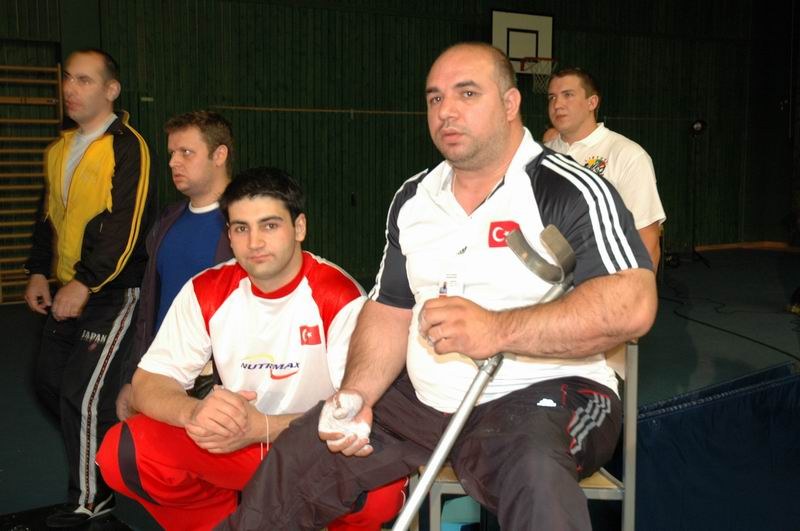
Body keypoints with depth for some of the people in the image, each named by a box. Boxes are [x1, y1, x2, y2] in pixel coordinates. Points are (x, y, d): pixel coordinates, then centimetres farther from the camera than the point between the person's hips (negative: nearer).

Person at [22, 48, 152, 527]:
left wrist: (85, 283, -23)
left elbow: (126, 227, -20)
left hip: (112, 294, -8)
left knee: (83, 395, -6)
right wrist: (39, 273, 9)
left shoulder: (127, 147, -13)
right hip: (68, 292, 8)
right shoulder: (61, 150, 12)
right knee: (50, 382, 15)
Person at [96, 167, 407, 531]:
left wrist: (262, 427, -32)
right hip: (235, 445, 4)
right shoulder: (206, 293, -4)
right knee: (121, 452, -17)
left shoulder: (341, 298, -16)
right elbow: (147, 384, -6)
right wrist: (194, 412, -30)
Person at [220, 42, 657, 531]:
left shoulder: (571, 192, -12)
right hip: (422, 399, 6)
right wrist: (357, 395, -5)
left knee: (535, 472, -40)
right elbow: (390, 309, 13)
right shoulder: (412, 199, 10)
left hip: (544, 394, -6)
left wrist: (497, 331, -32)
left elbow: (633, 303, -24)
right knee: (297, 457, 5)